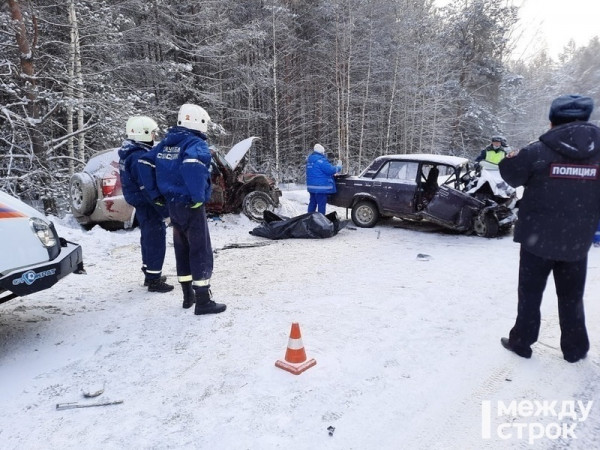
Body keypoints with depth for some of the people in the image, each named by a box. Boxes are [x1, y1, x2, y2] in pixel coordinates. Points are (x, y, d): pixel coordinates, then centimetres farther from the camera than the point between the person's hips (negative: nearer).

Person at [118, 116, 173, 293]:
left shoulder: (130, 152, 12)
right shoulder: (140, 156, -22)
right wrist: (165, 211, -22)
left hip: (141, 204, 11)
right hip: (148, 205, -11)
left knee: (148, 239, 19)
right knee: (156, 241, -2)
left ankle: (150, 274, 32)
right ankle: (154, 280, 7)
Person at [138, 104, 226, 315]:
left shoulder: (166, 143, 13)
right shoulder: (196, 143, -12)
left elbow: (145, 163, 13)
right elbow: (193, 165, -33)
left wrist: (156, 194, 14)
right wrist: (199, 197, -25)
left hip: (173, 204, 8)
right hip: (191, 205, -8)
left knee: (182, 250, 17)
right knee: (201, 251, -2)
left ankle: (188, 295, 27)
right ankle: (203, 301, 1)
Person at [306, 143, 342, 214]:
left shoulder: (310, 160, 15)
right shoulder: (320, 160, -16)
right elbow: (330, 170, -19)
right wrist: (338, 167, 0)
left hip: (312, 186, 10)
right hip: (321, 187, -9)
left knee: (312, 203, 16)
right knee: (321, 204, -4)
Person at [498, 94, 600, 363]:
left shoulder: (538, 151, -13)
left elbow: (512, 177, 1)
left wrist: (511, 160, 19)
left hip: (538, 238, -3)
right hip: (577, 241, 3)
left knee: (530, 293, 11)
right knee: (571, 296, 17)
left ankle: (521, 342, 18)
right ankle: (575, 348, 27)